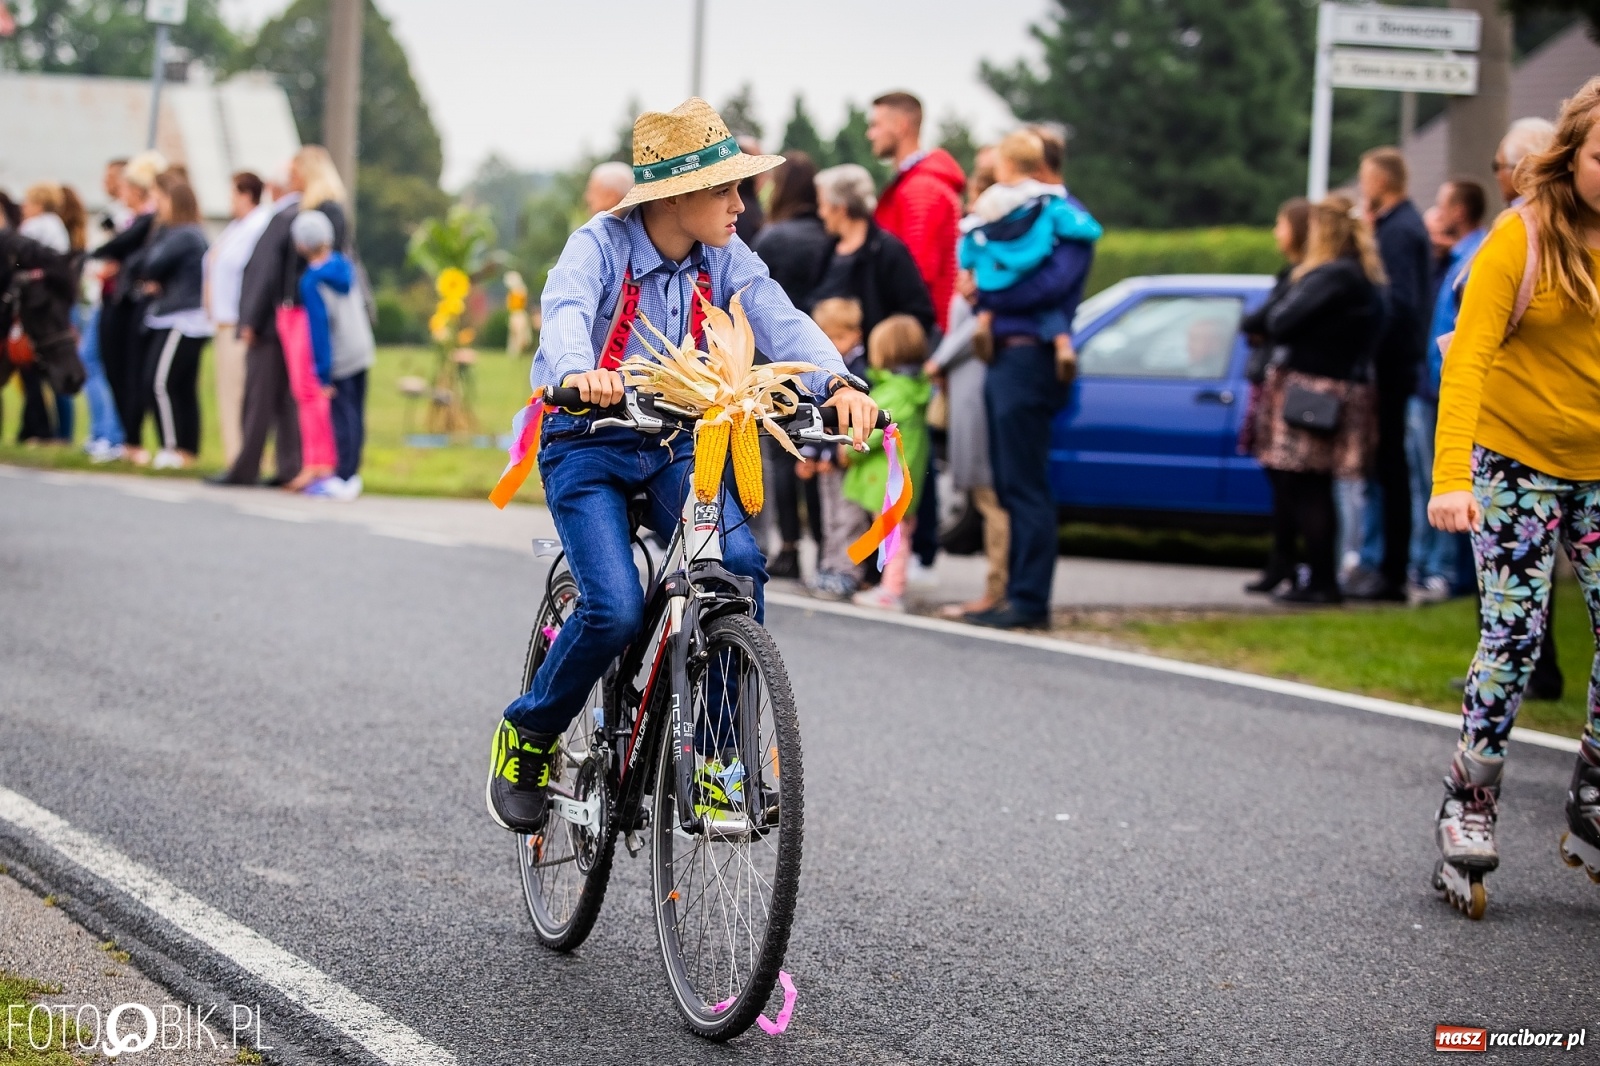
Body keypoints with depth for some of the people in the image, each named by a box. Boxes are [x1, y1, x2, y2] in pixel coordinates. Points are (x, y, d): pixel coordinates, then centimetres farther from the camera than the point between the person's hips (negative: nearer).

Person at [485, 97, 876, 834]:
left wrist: (836, 382, -37)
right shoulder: (601, 245, -16)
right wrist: (578, 374, -59)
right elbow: (565, 312, -35)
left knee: (738, 565, -23)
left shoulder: (723, 259, -2)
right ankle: (527, 737, 6)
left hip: (676, 442, 4)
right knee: (616, 611, -22)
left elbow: (778, 319, -17)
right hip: (589, 445, -4)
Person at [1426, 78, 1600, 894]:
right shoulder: (1523, 237, -13)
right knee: (1514, 634, -10)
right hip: (1516, 462, -4)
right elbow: (1467, 356, -20)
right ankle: (1469, 805, 3)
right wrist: (1451, 477, -30)